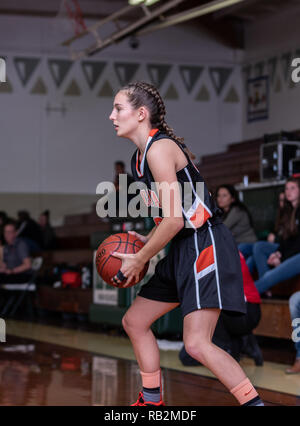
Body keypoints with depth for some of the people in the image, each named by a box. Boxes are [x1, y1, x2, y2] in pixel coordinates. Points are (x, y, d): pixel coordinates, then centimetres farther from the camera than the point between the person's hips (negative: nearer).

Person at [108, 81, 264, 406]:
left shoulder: (159, 148, -16)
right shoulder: (140, 156, 14)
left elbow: (175, 220, -21)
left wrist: (139, 260, -12)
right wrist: (147, 242, 10)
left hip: (206, 245, -11)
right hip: (184, 249, 11)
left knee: (196, 343, -19)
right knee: (134, 322, 16)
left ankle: (255, 403, -9)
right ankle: (152, 401, 26)